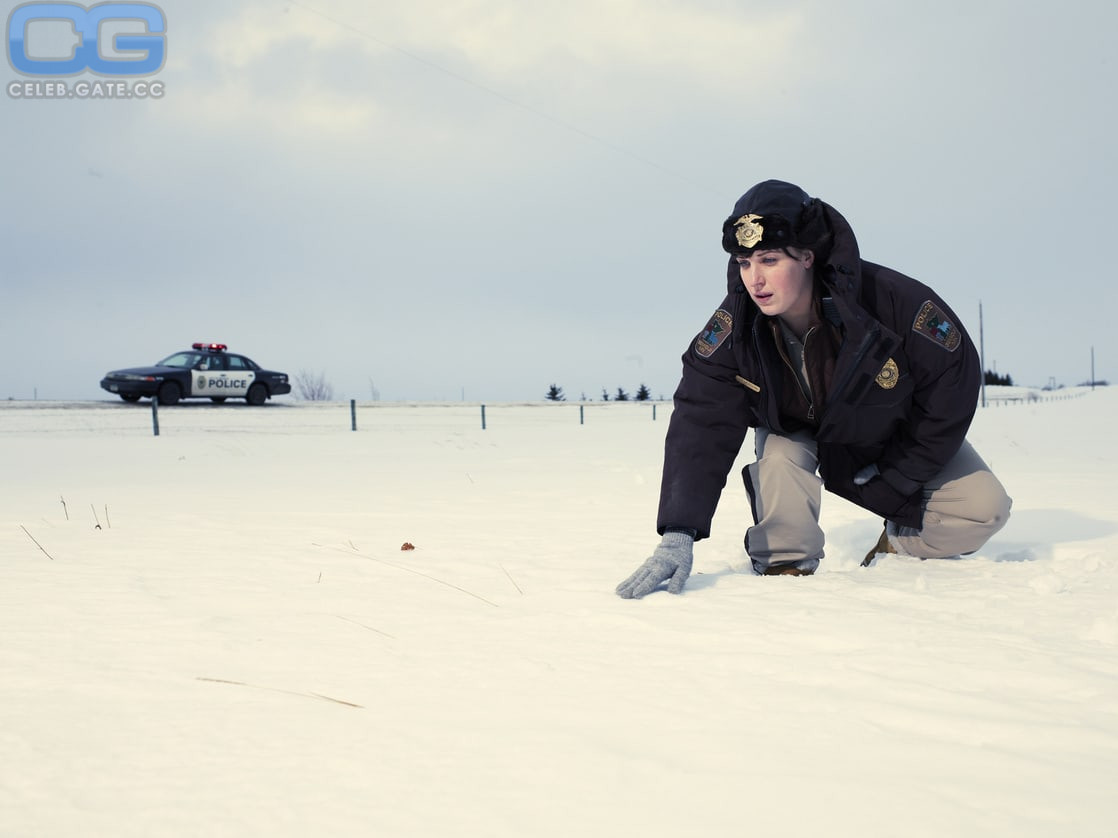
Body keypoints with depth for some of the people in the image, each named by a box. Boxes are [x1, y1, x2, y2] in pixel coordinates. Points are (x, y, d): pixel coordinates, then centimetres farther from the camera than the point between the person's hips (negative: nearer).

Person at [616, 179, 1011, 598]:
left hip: (897, 437, 0)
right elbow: (700, 425, -34)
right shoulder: (734, 327, -31)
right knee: (780, 459, -33)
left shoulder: (894, 301, -37)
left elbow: (955, 379, -23)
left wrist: (893, 481, -19)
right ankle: (787, 569, -11)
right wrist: (678, 535, -47)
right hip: (800, 432, 0)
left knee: (983, 508, -14)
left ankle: (899, 549, 13)